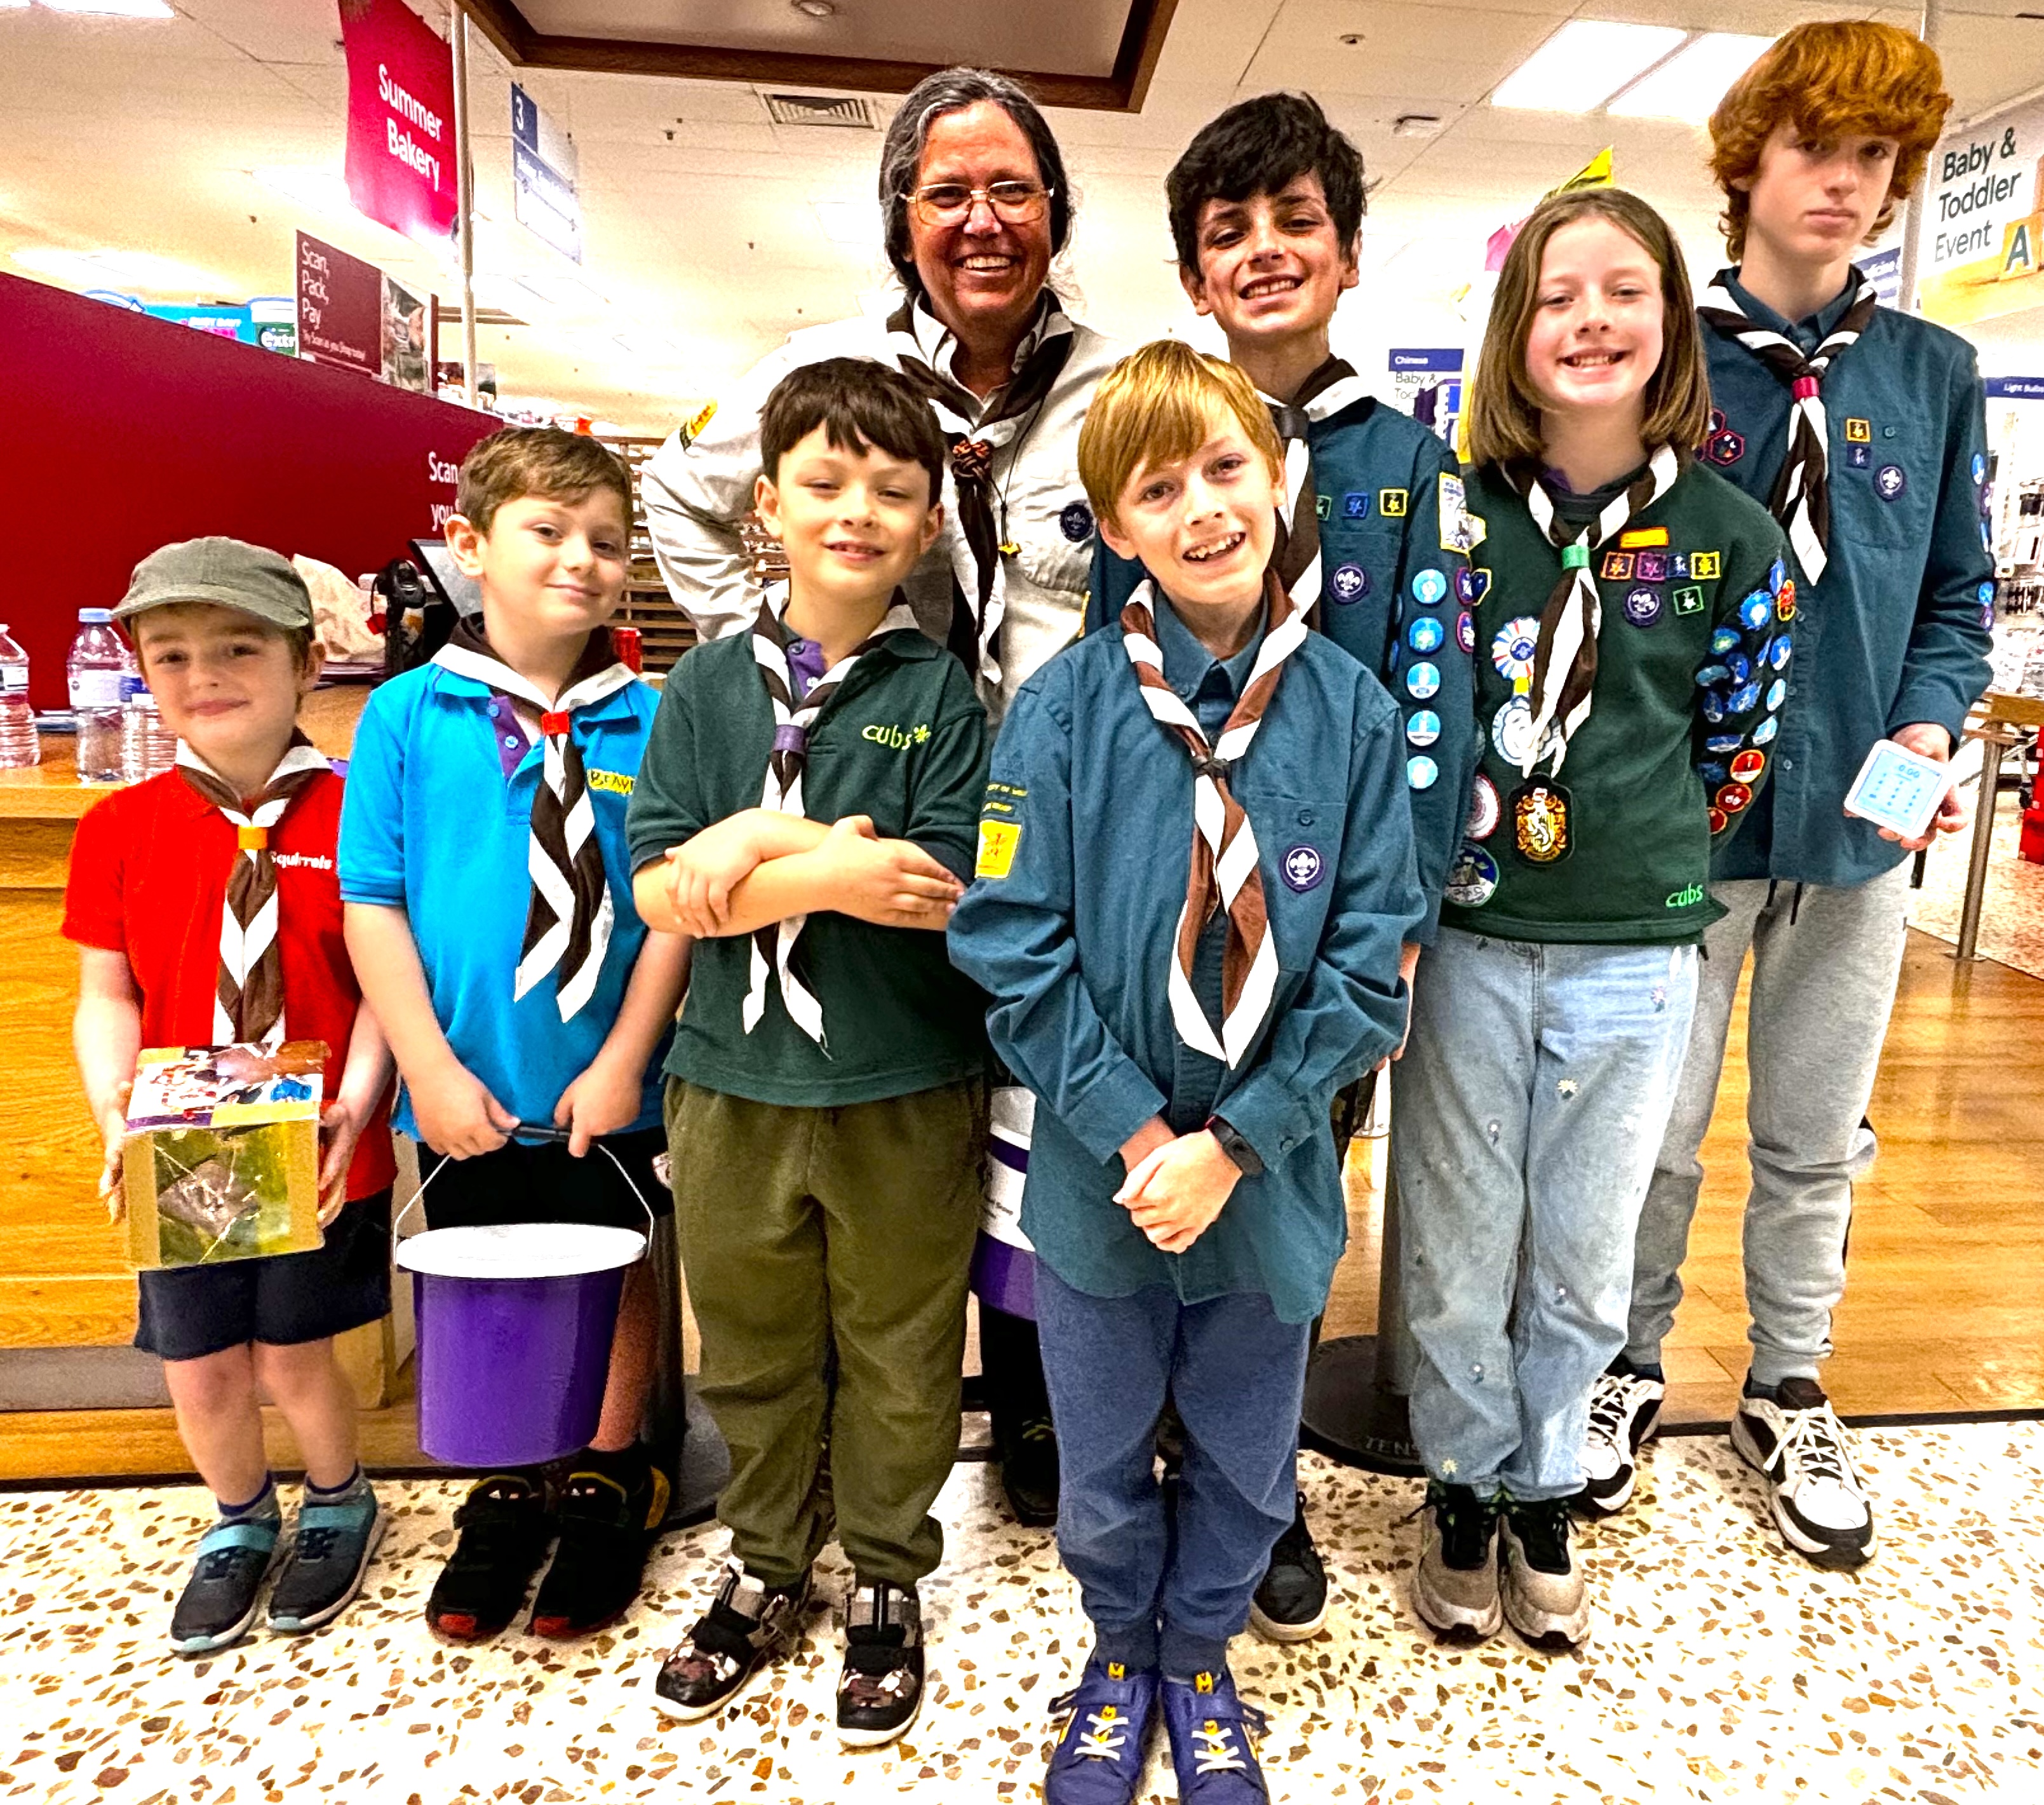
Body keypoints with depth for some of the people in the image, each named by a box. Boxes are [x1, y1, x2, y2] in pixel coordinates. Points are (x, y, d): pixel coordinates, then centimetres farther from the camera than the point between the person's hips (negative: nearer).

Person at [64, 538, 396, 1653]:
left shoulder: (354, 816, -10)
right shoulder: (119, 827, -2)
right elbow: (106, 996, 1)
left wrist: (353, 1110, -20)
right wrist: (116, 1120, -12)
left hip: (323, 1156, -3)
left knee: (291, 1353, 11)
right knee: (198, 1365, 15)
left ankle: (337, 1507, 41)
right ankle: (239, 1525, 44)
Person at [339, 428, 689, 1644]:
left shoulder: (647, 722, -7)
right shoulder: (408, 714, -6)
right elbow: (373, 905, -5)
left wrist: (623, 1061, -12)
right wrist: (431, 1069, -10)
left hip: (606, 1096, 0)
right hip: (467, 1094, 1)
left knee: (616, 1282, 16)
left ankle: (608, 1487, 39)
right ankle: (507, 1494, 40)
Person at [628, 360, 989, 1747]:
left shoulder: (941, 694, -5)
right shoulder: (709, 685, 1)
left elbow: (946, 894, -15)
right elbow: (660, 888, -6)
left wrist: (755, 858, -16)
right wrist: (832, 863, -17)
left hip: (906, 1088, -2)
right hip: (733, 1079, 3)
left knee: (897, 1357, 13)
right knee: (751, 1349, 18)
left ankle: (887, 1582, 36)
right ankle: (767, 1567, 41)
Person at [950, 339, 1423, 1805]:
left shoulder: (1350, 710, -9)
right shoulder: (1064, 707, -12)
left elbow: (1369, 963, -8)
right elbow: (1011, 945, -13)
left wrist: (1231, 1141, -15)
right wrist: (1134, 1133, -17)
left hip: (1271, 1175, 1)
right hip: (1098, 1172, 0)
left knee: (1246, 1467, 22)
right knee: (1102, 1468, 21)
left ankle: (1201, 1663, 52)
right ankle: (1121, 1660, 51)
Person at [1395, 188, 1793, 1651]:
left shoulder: (1731, 537, 0)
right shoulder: (1457, 508, -2)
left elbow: (1738, 747, 7)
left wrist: (1640, 859, 4)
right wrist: (1438, 852, -2)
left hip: (1633, 956, 1)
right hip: (1466, 940, 0)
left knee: (1585, 1259, 15)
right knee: (1459, 1253, 12)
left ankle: (1544, 1492, 38)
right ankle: (1464, 1484, 36)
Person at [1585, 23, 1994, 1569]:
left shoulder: (1933, 375, 5)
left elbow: (1957, 600, 8)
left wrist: (1928, 734, -9)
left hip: (1857, 821, 3)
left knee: (1817, 1140, 16)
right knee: (1654, 1133, 10)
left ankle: (1789, 1395, 37)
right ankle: (1628, 1369, 33)